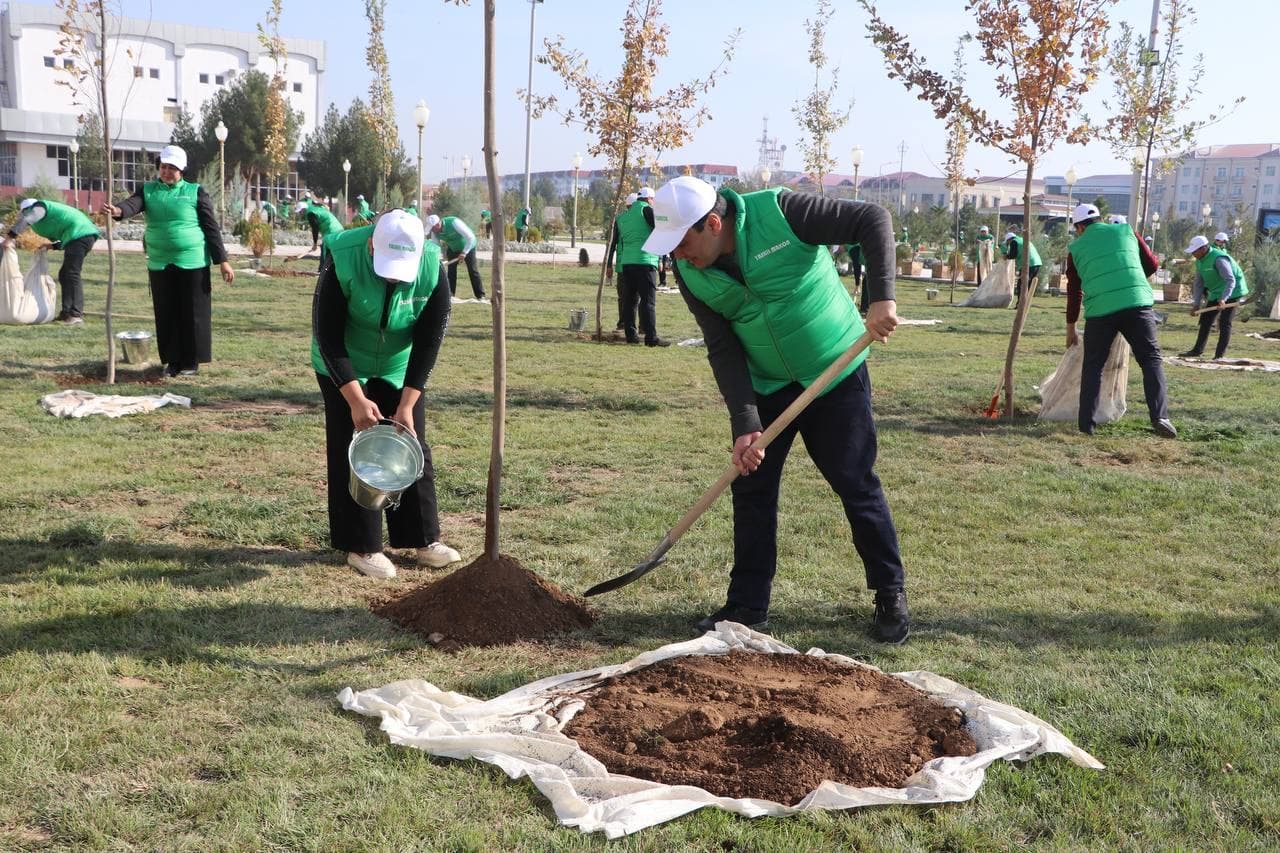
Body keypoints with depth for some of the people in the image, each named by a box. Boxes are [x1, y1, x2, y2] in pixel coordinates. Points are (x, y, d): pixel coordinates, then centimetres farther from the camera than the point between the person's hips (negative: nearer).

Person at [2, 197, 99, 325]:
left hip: (79, 235, -10)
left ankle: (76, 315, -20)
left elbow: (23, 222, -13)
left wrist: (7, 239, -11)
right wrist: (51, 246, 19)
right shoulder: (49, 211, 31)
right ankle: (67, 312, 14)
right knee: (64, 275, 14)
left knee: (72, 275, -14)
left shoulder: (39, 207, 4)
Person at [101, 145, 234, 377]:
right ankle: (172, 360, 19)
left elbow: (211, 227, -1)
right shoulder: (148, 190, 8)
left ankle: (191, 361, 11)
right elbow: (133, 203, -13)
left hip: (192, 262, -3)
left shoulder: (195, 192, 0)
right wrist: (118, 210, -37)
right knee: (166, 314, 8)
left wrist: (222, 261, -6)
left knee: (193, 314, 0)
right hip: (160, 264, 3)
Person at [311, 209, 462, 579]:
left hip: (400, 368, 3)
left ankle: (425, 539, 14)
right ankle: (360, 546, 7)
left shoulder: (432, 266, -24)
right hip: (343, 367, -2)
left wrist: (407, 404, -21)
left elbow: (429, 339, -18)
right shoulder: (343, 261, -31)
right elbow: (327, 336, -25)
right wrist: (355, 399, -30)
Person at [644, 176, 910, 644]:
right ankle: (748, 605, 13)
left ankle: (891, 595, 18)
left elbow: (873, 219, -22)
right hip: (765, 383, 4)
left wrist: (881, 297, -32)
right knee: (752, 487, 2)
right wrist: (744, 424, -21)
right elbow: (722, 349, -12)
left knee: (857, 485, 0)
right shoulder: (689, 272, -11)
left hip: (835, 370, -4)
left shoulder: (780, 212, -25)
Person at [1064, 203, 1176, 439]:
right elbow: (1152, 265, 19)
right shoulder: (1125, 231, 17)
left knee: (1092, 365, 13)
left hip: (1099, 310, 0)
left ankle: (1087, 423, 9)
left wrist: (1071, 328, 30)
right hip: (1137, 303, 0)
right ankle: (1160, 416, -8)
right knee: (1151, 359, 6)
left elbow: (1074, 291, 21)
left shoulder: (1076, 247, 16)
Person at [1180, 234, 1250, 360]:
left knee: (1224, 323, -10)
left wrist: (1223, 299, -42)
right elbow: (1199, 283, 6)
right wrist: (1196, 304, -1)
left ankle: (1220, 355, -7)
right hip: (1216, 293, 9)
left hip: (1231, 292, -9)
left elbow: (1231, 281, -31)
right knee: (1205, 319, 11)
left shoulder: (1218, 259, -27)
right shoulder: (1200, 261, 1)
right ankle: (1198, 350, 20)